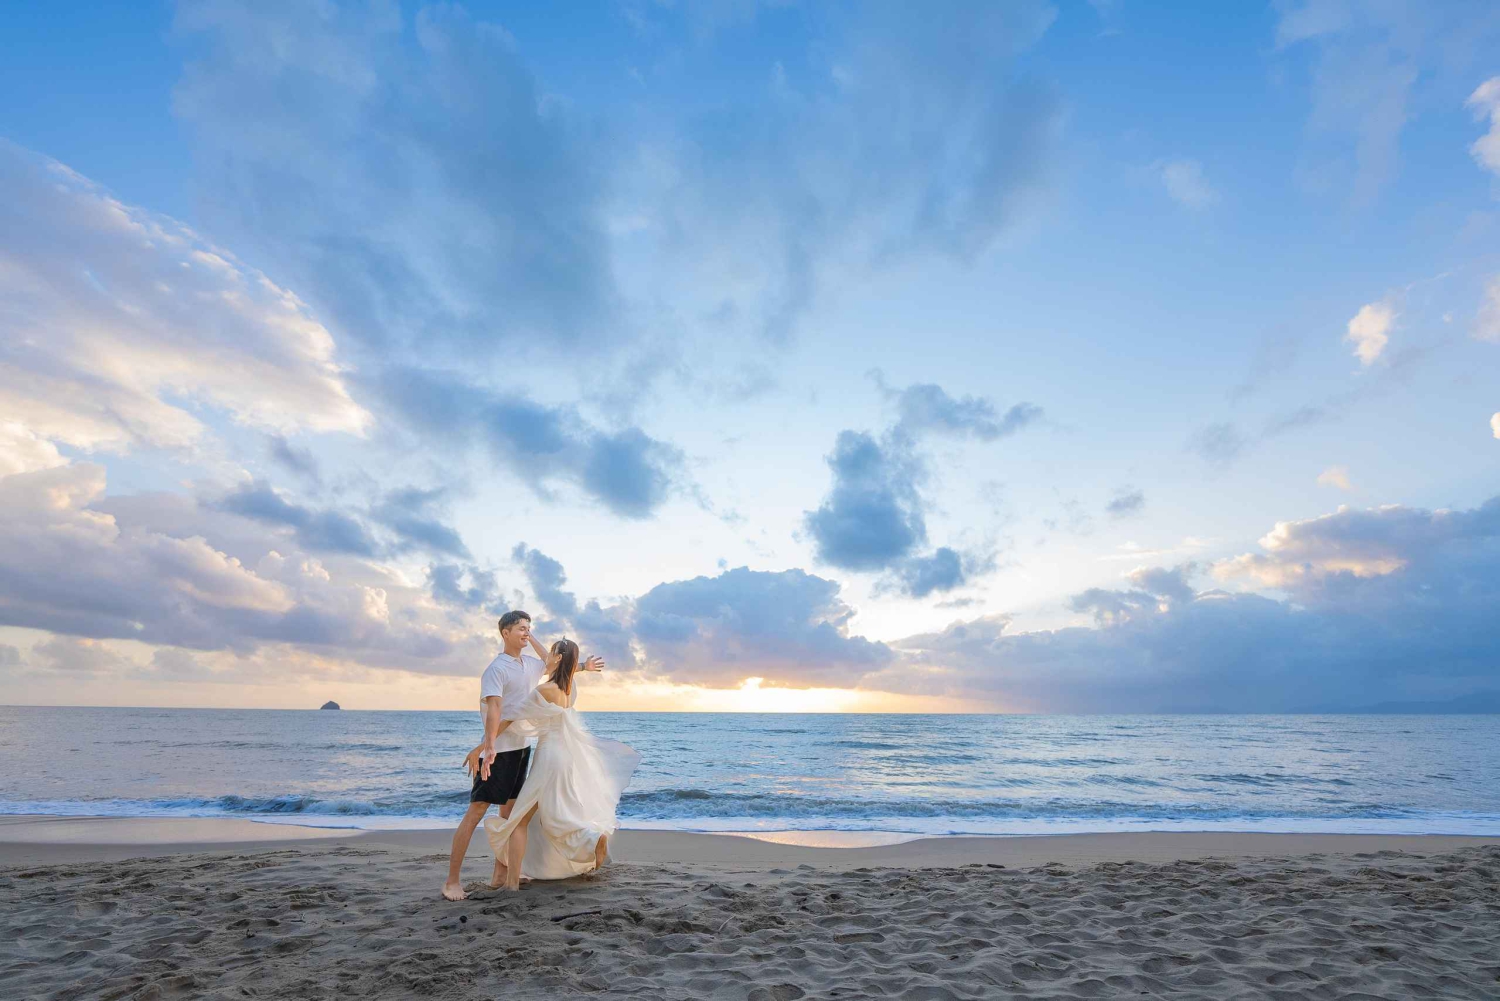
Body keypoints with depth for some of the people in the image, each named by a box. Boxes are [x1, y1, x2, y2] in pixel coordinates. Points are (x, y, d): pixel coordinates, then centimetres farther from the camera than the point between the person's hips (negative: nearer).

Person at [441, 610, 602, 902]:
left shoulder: (529, 663, 9)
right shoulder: (497, 668, -15)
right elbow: (494, 708, -28)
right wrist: (489, 746, -38)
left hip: (522, 746, 8)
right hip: (498, 750, -8)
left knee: (510, 809, 13)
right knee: (476, 811, -7)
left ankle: (499, 873, 22)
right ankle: (451, 881, 0)